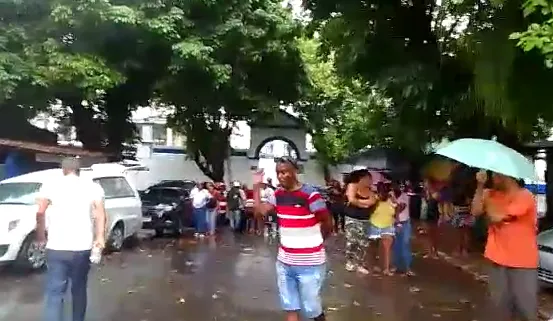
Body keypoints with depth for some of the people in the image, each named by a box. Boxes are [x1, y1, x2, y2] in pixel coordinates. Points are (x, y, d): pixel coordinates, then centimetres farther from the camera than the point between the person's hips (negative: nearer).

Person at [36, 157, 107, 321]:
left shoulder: (50, 185, 4)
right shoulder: (93, 186, 5)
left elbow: (40, 212, -2)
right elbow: (100, 214, -4)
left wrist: (40, 235, 10)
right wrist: (100, 237, -1)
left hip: (57, 248, -1)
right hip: (83, 248, 2)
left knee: (54, 293, 0)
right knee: (79, 289, 18)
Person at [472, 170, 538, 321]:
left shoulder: (524, 196, -15)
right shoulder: (492, 194, 6)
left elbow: (496, 217, -22)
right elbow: (475, 211, -8)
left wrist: (487, 196, -4)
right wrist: (480, 185, -13)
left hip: (522, 262, -6)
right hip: (498, 258, 6)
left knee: (525, 305, 0)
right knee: (501, 303, 17)